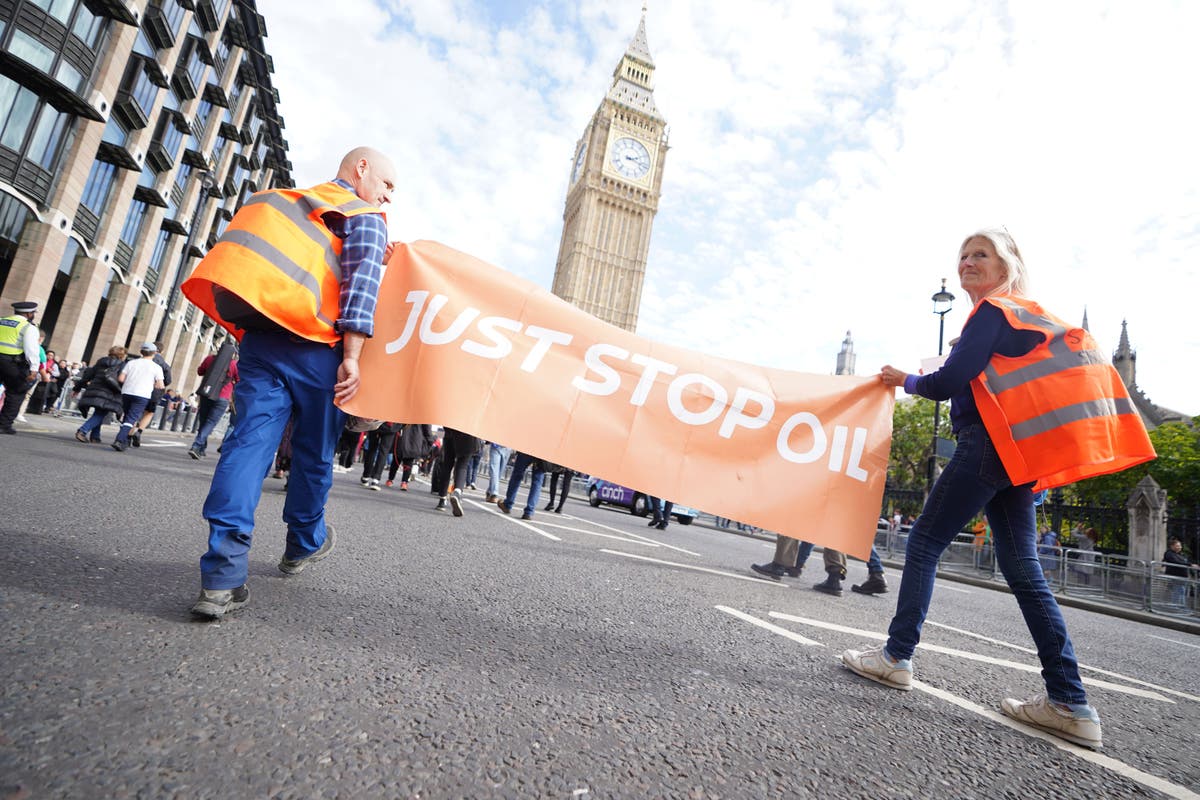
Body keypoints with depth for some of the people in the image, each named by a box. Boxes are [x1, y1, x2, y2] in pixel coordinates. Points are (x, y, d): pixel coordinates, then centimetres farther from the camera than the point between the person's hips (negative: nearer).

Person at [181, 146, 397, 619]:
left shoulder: (292, 202, 28)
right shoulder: (365, 217, 5)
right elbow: (360, 287, -9)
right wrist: (351, 358, -14)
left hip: (259, 339, 5)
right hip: (314, 349, -5)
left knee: (249, 441, -3)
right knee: (313, 452, 10)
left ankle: (222, 577, -12)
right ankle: (304, 545, 28)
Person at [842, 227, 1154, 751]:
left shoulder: (992, 312, -4)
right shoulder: (1024, 314, 24)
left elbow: (949, 382, -13)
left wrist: (906, 381, 3)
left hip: (990, 444, -9)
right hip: (1015, 452, 9)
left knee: (925, 542, -3)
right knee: (1021, 569, 7)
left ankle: (897, 656, 2)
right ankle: (1069, 704, 8)